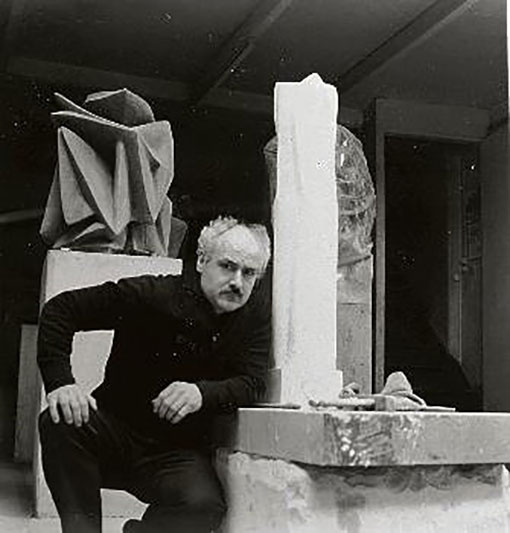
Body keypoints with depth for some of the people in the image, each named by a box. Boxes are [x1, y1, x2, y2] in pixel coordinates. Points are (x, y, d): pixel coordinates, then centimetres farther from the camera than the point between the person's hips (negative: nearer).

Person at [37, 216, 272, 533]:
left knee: (205, 505, -30)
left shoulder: (257, 311, -5)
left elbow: (252, 384, -12)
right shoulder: (154, 294, -13)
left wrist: (203, 393, -34)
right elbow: (63, 309, -9)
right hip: (115, 430, 0)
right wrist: (60, 382, -24)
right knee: (61, 424, -31)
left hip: (179, 452, 1)